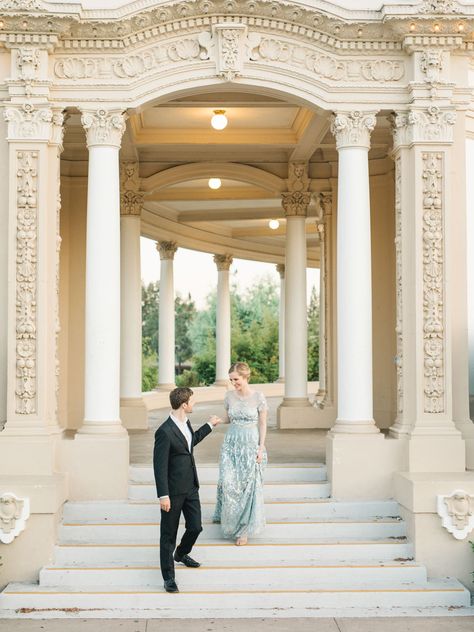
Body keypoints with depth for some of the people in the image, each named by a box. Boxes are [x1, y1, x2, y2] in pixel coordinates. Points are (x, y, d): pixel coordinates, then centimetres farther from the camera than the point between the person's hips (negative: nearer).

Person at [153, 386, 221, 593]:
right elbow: (159, 465, -21)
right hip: (173, 491, -8)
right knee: (169, 534, 5)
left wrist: (209, 425, 36)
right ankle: (168, 577, 16)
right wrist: (163, 495, -21)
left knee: (195, 527, 14)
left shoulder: (185, 423, 4)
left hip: (191, 487, 8)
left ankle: (181, 554, 44)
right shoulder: (165, 432, -22)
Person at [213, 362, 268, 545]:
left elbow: (263, 424, -3)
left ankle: (244, 529, 10)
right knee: (228, 482, -7)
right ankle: (229, 518, 17)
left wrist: (261, 447, -7)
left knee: (248, 485, 1)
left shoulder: (258, 397, -8)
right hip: (231, 442, 3)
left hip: (251, 444, -3)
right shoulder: (229, 396, 2)